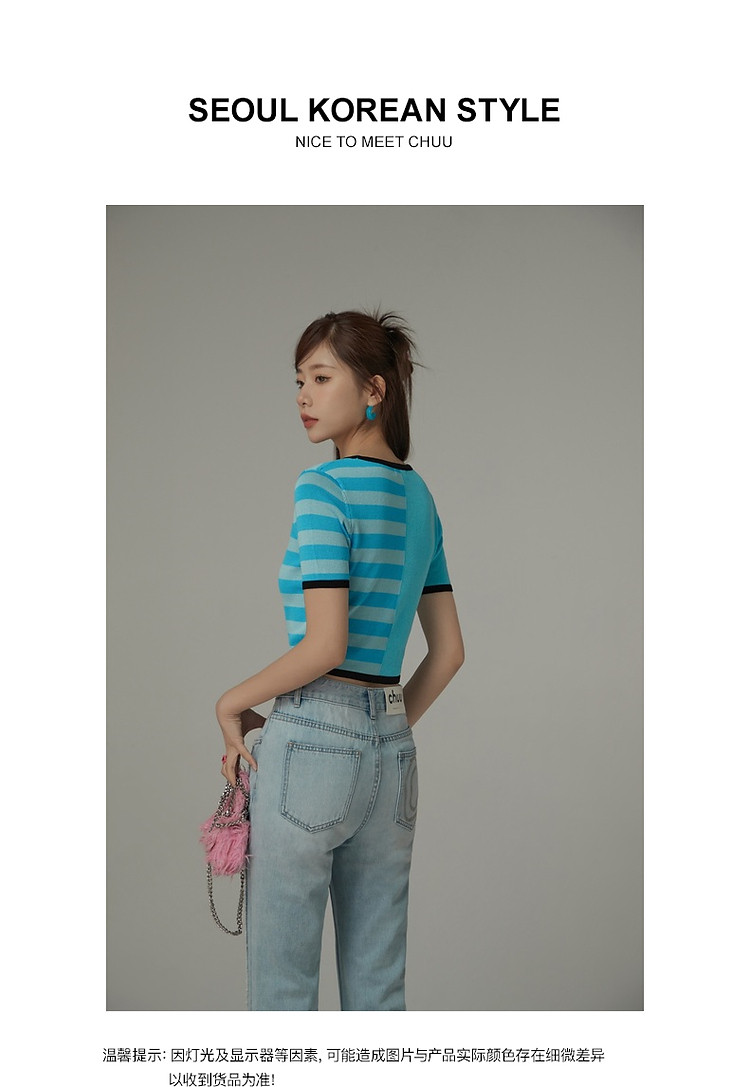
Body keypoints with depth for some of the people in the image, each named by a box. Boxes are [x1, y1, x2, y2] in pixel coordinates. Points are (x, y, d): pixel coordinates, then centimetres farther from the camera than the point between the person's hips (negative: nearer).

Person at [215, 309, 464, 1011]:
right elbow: (448, 650, 14)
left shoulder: (323, 489, -11)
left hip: (311, 739, -8)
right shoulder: (419, 497, 12)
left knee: (282, 986, 3)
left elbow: (326, 646, -18)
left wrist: (232, 703, -4)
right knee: (378, 989, 13)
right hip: (391, 747, 8)